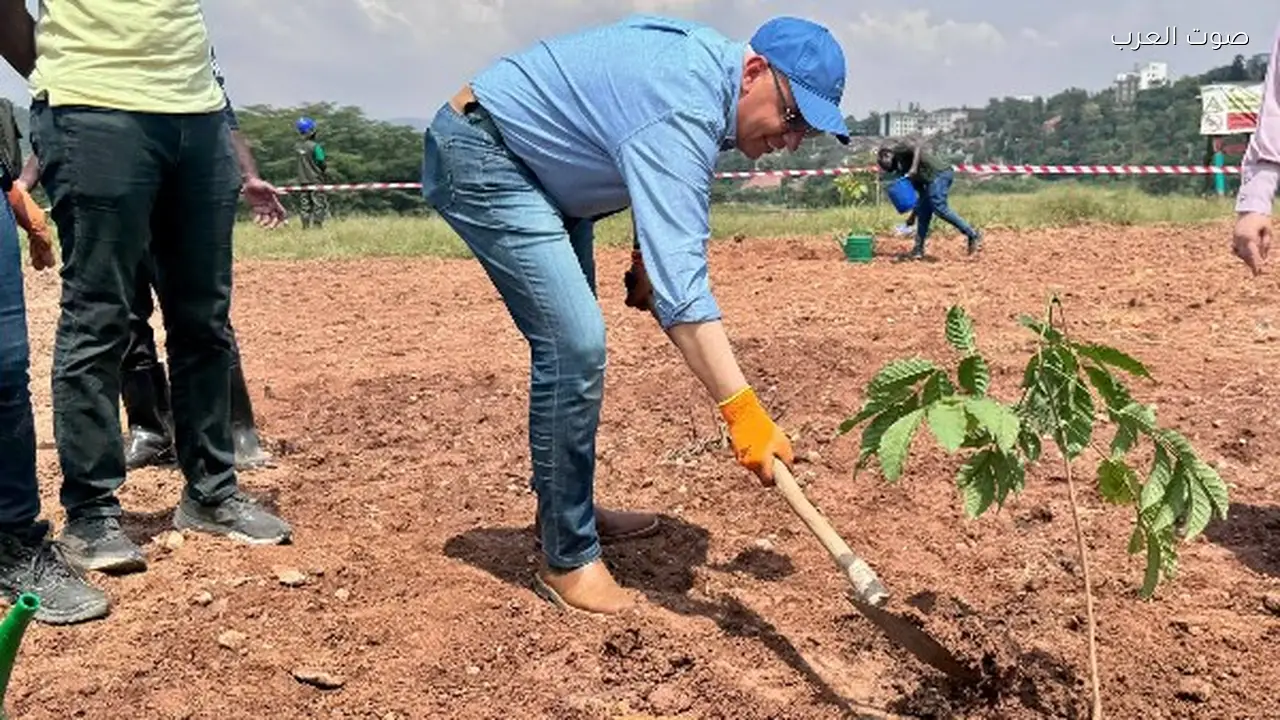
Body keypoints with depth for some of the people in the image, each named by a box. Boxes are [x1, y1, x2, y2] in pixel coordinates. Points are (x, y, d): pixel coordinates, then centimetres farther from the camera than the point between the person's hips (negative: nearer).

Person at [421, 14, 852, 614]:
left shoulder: (710, 58, 0)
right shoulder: (681, 112, -30)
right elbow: (679, 278, -39)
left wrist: (646, 256, 4)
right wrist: (741, 409, -43)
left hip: (538, 163, 11)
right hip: (479, 155, -11)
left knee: (570, 335, 15)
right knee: (574, 343, -20)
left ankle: (564, 510, 29)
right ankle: (567, 561, -9)